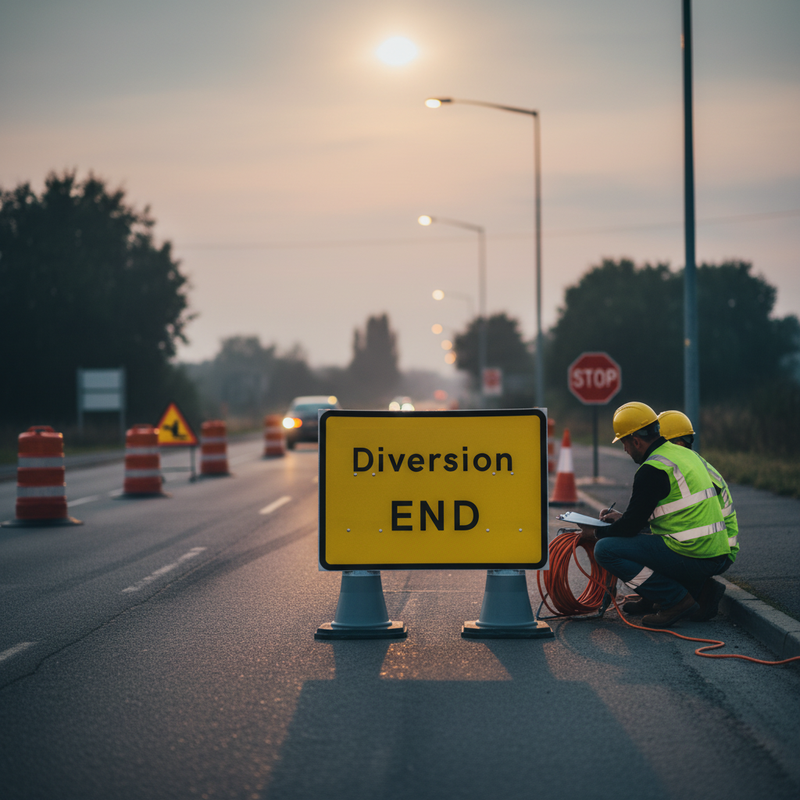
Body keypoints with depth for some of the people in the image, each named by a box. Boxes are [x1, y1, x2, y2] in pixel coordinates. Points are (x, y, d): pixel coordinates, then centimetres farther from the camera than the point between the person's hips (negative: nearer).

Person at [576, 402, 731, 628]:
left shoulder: (652, 470, -13)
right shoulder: (685, 454, 15)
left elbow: (631, 527, -9)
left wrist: (597, 534, 9)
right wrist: (623, 518, 28)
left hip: (691, 557, -10)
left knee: (605, 549, -7)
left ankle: (676, 600, -7)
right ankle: (701, 590, 15)